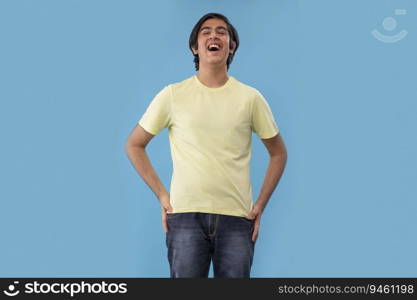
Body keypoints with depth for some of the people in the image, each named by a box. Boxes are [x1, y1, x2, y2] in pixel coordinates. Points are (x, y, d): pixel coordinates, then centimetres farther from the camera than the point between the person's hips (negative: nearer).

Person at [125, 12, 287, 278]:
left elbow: (278, 153, 13)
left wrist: (260, 206, 6)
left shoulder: (250, 98, 5)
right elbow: (134, 145, 9)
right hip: (185, 216, -1)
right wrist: (161, 195, 1)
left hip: (237, 219, 1)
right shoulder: (173, 95, 2)